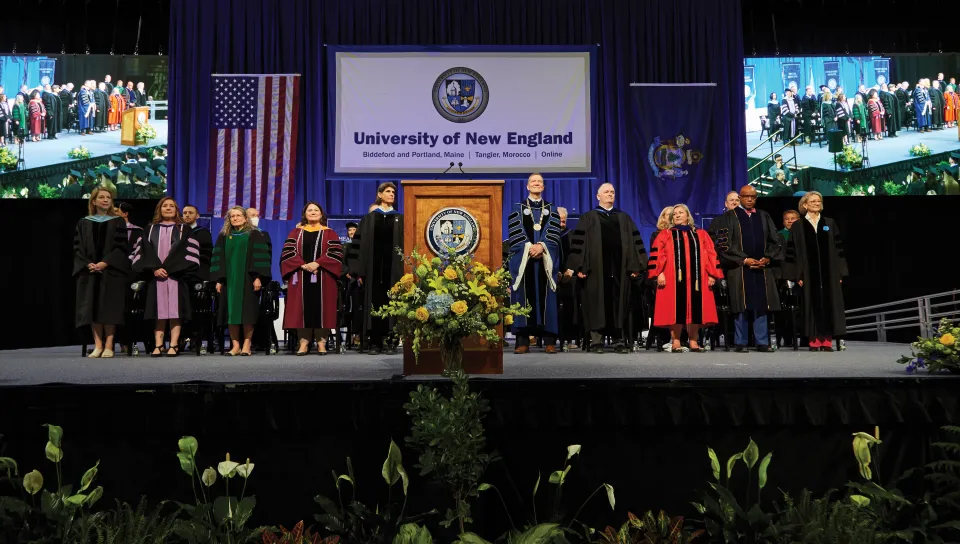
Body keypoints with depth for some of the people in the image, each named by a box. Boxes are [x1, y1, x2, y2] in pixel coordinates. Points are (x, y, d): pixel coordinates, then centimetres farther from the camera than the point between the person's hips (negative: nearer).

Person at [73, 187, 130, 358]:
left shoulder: (117, 222, 5)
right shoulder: (84, 223, 11)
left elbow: (121, 246, -3)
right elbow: (78, 247, 6)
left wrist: (105, 263, -15)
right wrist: (88, 264, -10)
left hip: (111, 271, -2)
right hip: (89, 271, 3)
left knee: (109, 307, -5)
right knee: (93, 307, 0)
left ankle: (108, 346, -3)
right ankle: (98, 346, 4)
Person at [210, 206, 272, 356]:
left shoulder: (254, 235, 3)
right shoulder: (224, 236, 13)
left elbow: (260, 256, -4)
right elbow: (218, 259, 11)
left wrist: (258, 277, -13)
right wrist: (219, 279, 2)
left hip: (248, 279, -3)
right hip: (229, 279, 3)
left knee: (247, 311, -4)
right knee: (231, 311, 0)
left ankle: (246, 345, 1)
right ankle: (235, 346, 5)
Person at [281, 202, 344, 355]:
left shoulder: (329, 233, 10)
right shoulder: (296, 232, 13)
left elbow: (336, 253, -4)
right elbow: (287, 252, 1)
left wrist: (317, 263, -16)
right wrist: (303, 265, -14)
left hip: (323, 277, -1)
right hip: (301, 277, 1)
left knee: (321, 307, -3)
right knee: (302, 307, -2)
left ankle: (321, 342, 0)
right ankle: (304, 342, 0)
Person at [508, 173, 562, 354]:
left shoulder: (551, 209, 16)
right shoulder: (518, 208, 12)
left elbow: (554, 232, 2)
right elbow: (514, 233, -1)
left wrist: (541, 246, -15)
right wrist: (529, 247, -14)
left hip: (546, 259, 1)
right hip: (523, 259, -1)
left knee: (546, 297, -3)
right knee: (523, 297, -4)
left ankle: (549, 341, -2)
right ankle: (522, 341, -3)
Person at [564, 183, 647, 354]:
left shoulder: (624, 218, 17)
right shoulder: (588, 218, 9)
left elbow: (635, 242, 12)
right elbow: (578, 242, 0)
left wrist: (635, 266, 1)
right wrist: (579, 267, -10)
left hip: (619, 268, 2)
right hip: (596, 268, -2)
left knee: (618, 303, 2)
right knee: (597, 303, -2)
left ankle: (619, 341, 7)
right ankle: (596, 341, 3)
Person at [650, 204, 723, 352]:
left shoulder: (701, 234, 17)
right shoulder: (666, 234, 11)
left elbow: (710, 255, 11)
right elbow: (658, 254, 1)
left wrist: (712, 274, 0)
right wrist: (659, 273, -11)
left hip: (696, 278, 2)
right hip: (674, 278, -2)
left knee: (695, 308, 1)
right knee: (676, 309, -4)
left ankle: (693, 341, 9)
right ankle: (675, 342, 1)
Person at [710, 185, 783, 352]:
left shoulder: (764, 217, 14)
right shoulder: (729, 218, 2)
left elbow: (774, 241, 13)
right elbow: (724, 243, -6)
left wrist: (768, 258, -5)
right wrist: (744, 260, -12)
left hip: (762, 269, 3)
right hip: (739, 269, -3)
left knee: (761, 305, 4)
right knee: (741, 306, -1)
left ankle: (762, 342, 10)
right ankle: (741, 343, 6)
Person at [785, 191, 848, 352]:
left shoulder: (830, 224, 9)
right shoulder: (798, 226, 3)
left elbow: (838, 249, 8)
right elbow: (792, 251, -1)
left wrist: (840, 272, 0)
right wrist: (797, 275, -8)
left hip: (829, 272, 2)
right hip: (808, 273, -2)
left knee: (828, 304, 1)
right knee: (812, 305, 0)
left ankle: (827, 341, 6)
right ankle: (814, 342, 4)